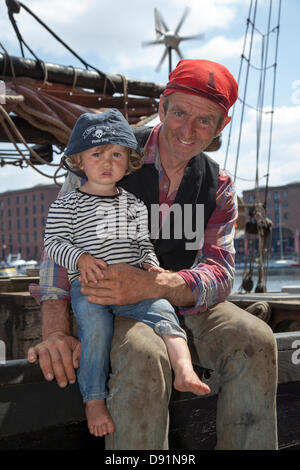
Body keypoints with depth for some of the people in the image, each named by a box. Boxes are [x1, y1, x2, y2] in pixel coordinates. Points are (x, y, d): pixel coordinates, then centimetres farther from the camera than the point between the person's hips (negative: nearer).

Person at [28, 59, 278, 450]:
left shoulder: (219, 187, 2)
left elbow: (219, 274, -10)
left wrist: (151, 285, -33)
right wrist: (55, 330, -27)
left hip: (180, 300, 4)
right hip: (104, 300, -3)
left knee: (255, 339, -24)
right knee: (145, 356, -36)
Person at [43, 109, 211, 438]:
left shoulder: (134, 204, 17)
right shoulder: (66, 205, 5)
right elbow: (53, 243, -1)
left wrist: (150, 264, 1)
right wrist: (80, 258, -19)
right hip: (87, 287, -3)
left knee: (162, 310, -21)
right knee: (96, 326, -27)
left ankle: (184, 372, -32)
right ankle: (94, 400, -16)